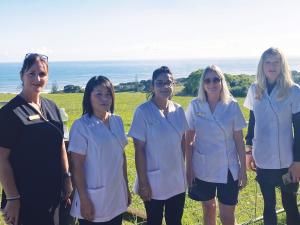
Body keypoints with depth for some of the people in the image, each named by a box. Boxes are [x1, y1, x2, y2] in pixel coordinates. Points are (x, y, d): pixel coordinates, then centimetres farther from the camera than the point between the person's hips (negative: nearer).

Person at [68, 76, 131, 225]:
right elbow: (77, 166, -13)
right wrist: (84, 200, -14)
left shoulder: (117, 121, 3)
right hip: (94, 200, -5)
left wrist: (126, 187, 13)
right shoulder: (81, 125, -14)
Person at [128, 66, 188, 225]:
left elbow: (182, 141, 10)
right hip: (154, 182, -4)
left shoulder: (178, 110, 1)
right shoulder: (143, 111, -13)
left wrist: (183, 170, 11)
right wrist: (143, 182, -13)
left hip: (177, 181, 4)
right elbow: (139, 150, -13)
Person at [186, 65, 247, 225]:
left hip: (227, 168, -1)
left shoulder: (232, 106, -7)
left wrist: (243, 169, -3)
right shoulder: (195, 106, -5)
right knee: (208, 209, 18)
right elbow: (189, 140, -1)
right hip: (202, 168, 1)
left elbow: (239, 140, -3)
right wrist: (189, 168, -2)